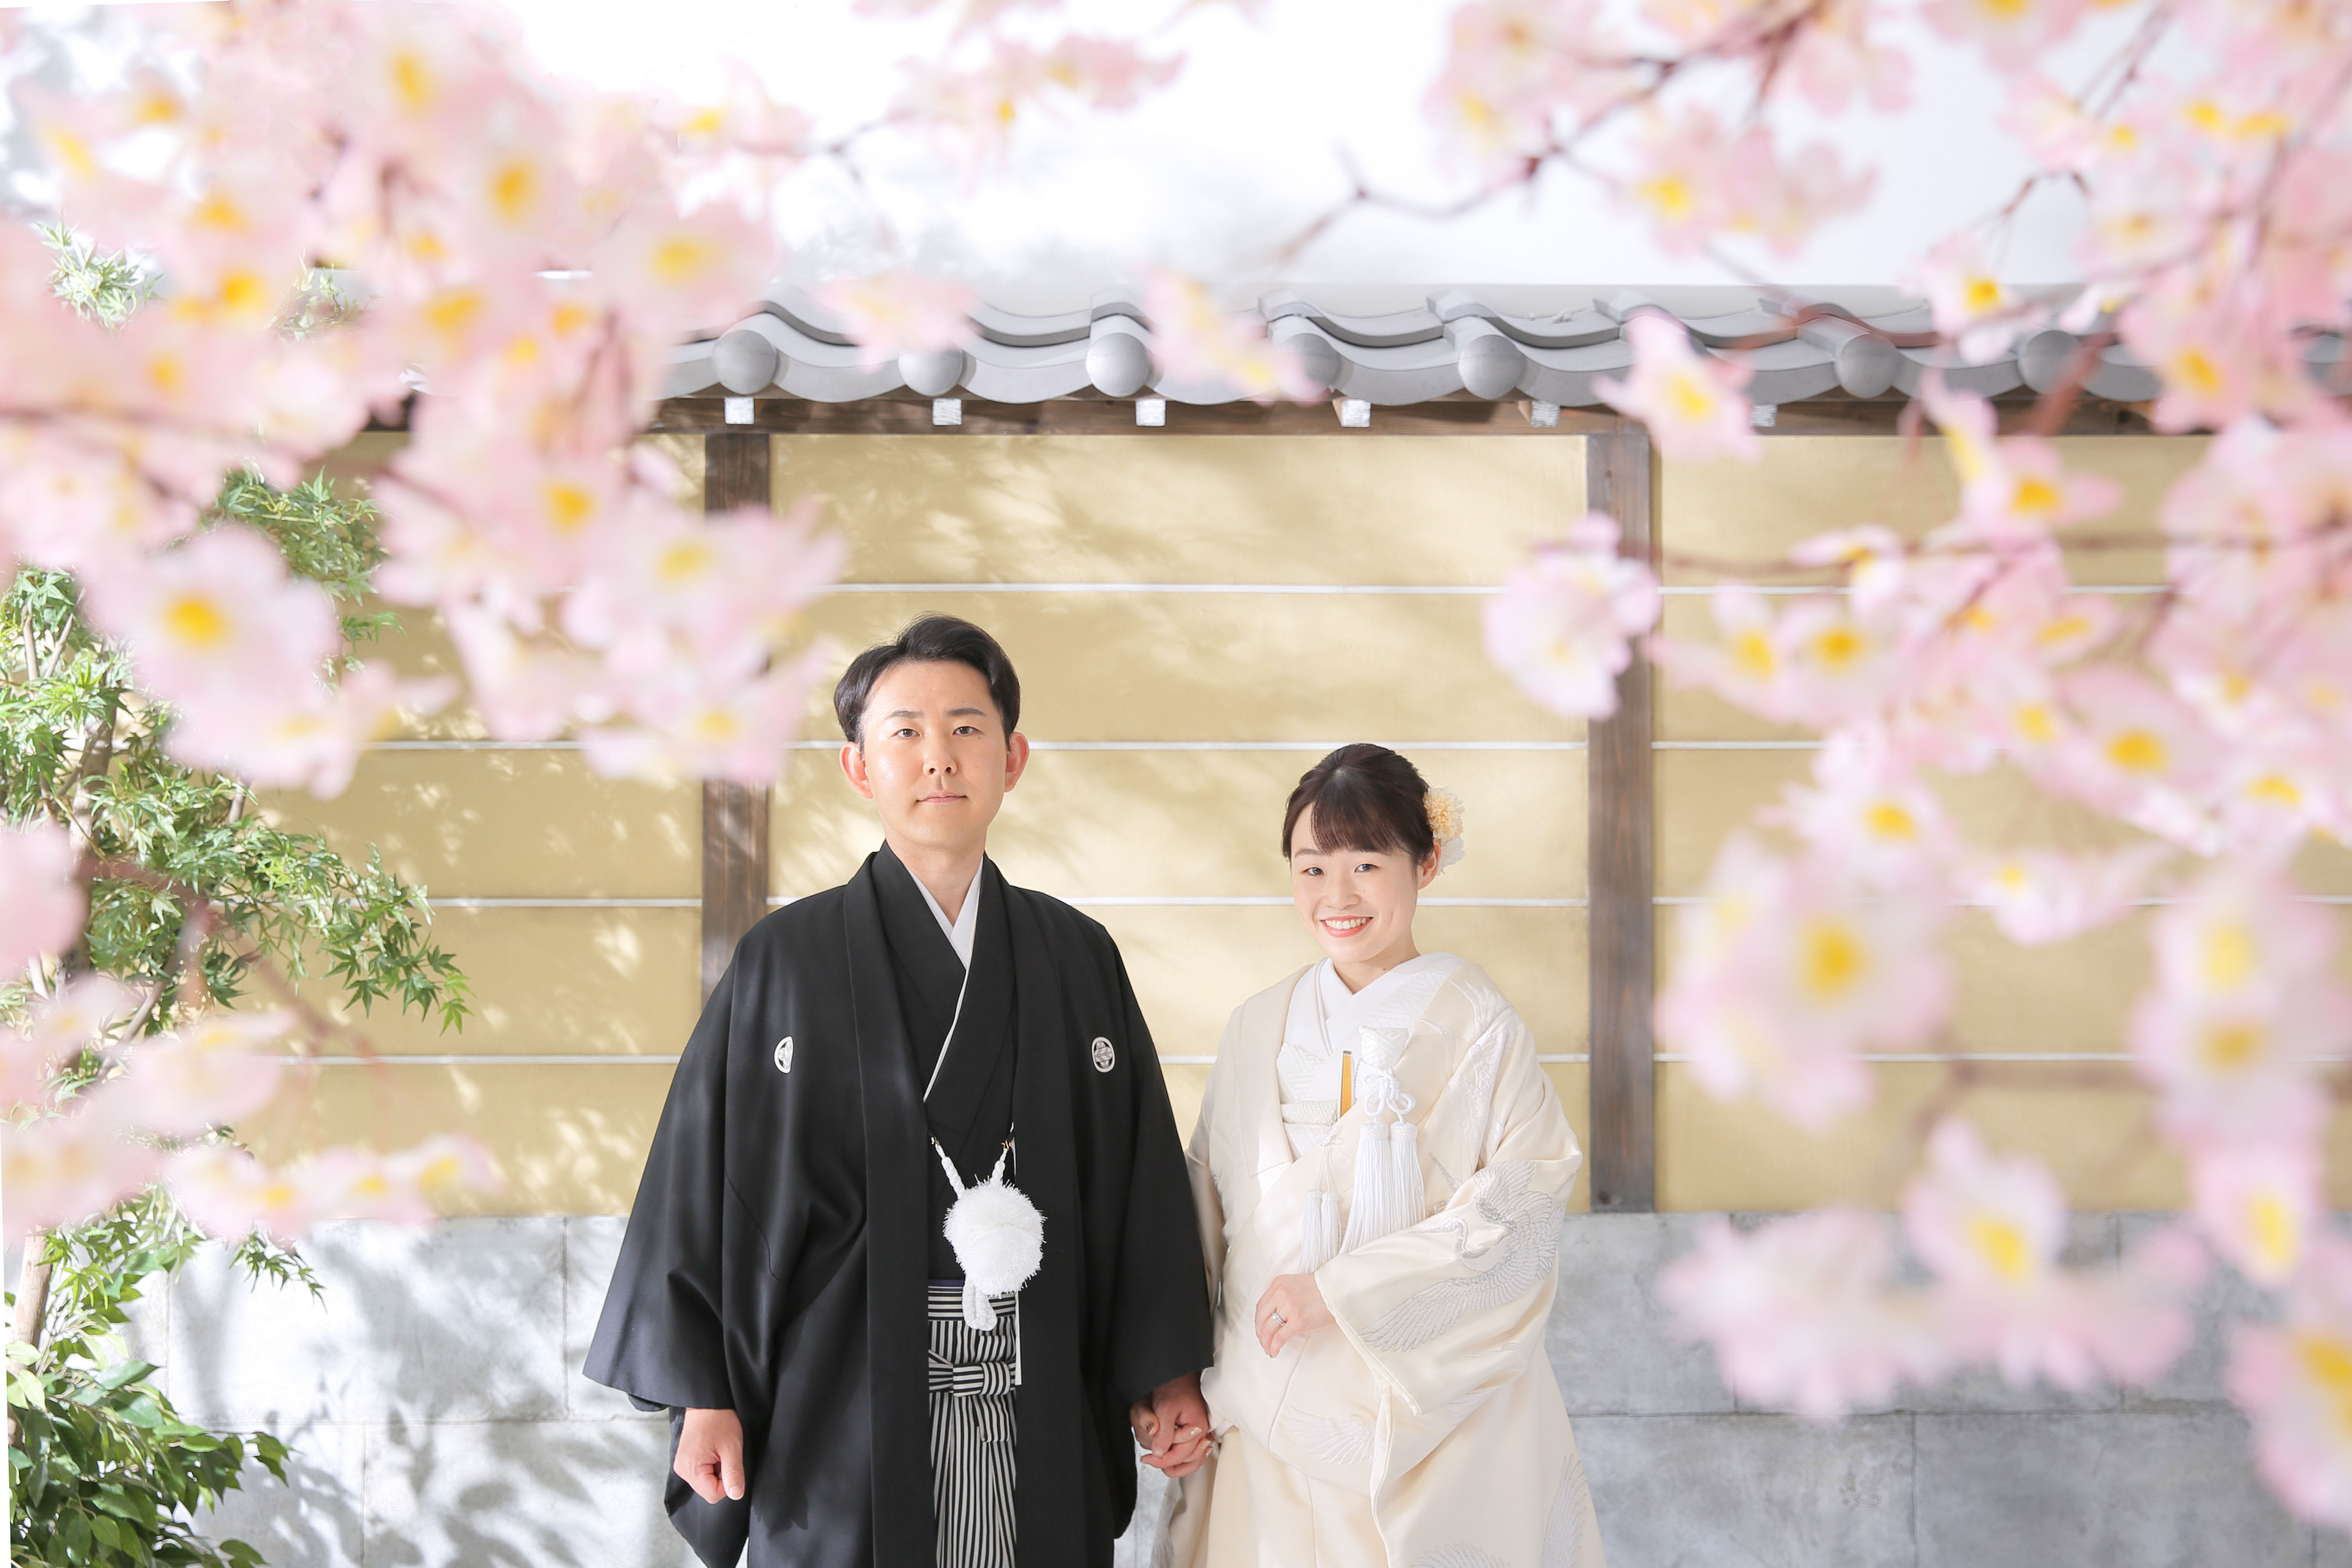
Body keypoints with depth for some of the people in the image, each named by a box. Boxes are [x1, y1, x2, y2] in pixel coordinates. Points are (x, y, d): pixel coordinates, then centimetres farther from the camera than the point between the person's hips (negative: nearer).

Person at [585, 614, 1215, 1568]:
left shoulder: (1076, 958, 9)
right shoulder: (789, 959, 1)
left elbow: (1141, 1173, 10)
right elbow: (706, 1178, -1)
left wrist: (1166, 1373, 5)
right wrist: (700, 1393, -6)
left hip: (1038, 1411, 2)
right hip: (849, 1409, -2)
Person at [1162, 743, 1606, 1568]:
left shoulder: (1478, 1027, -5)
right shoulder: (1260, 1029, 8)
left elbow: (1520, 1215, -12)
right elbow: (1212, 1218, 11)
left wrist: (1343, 1293, -14)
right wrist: (1188, 1381, 6)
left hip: (1434, 1417, -3)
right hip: (1274, 1415, 3)